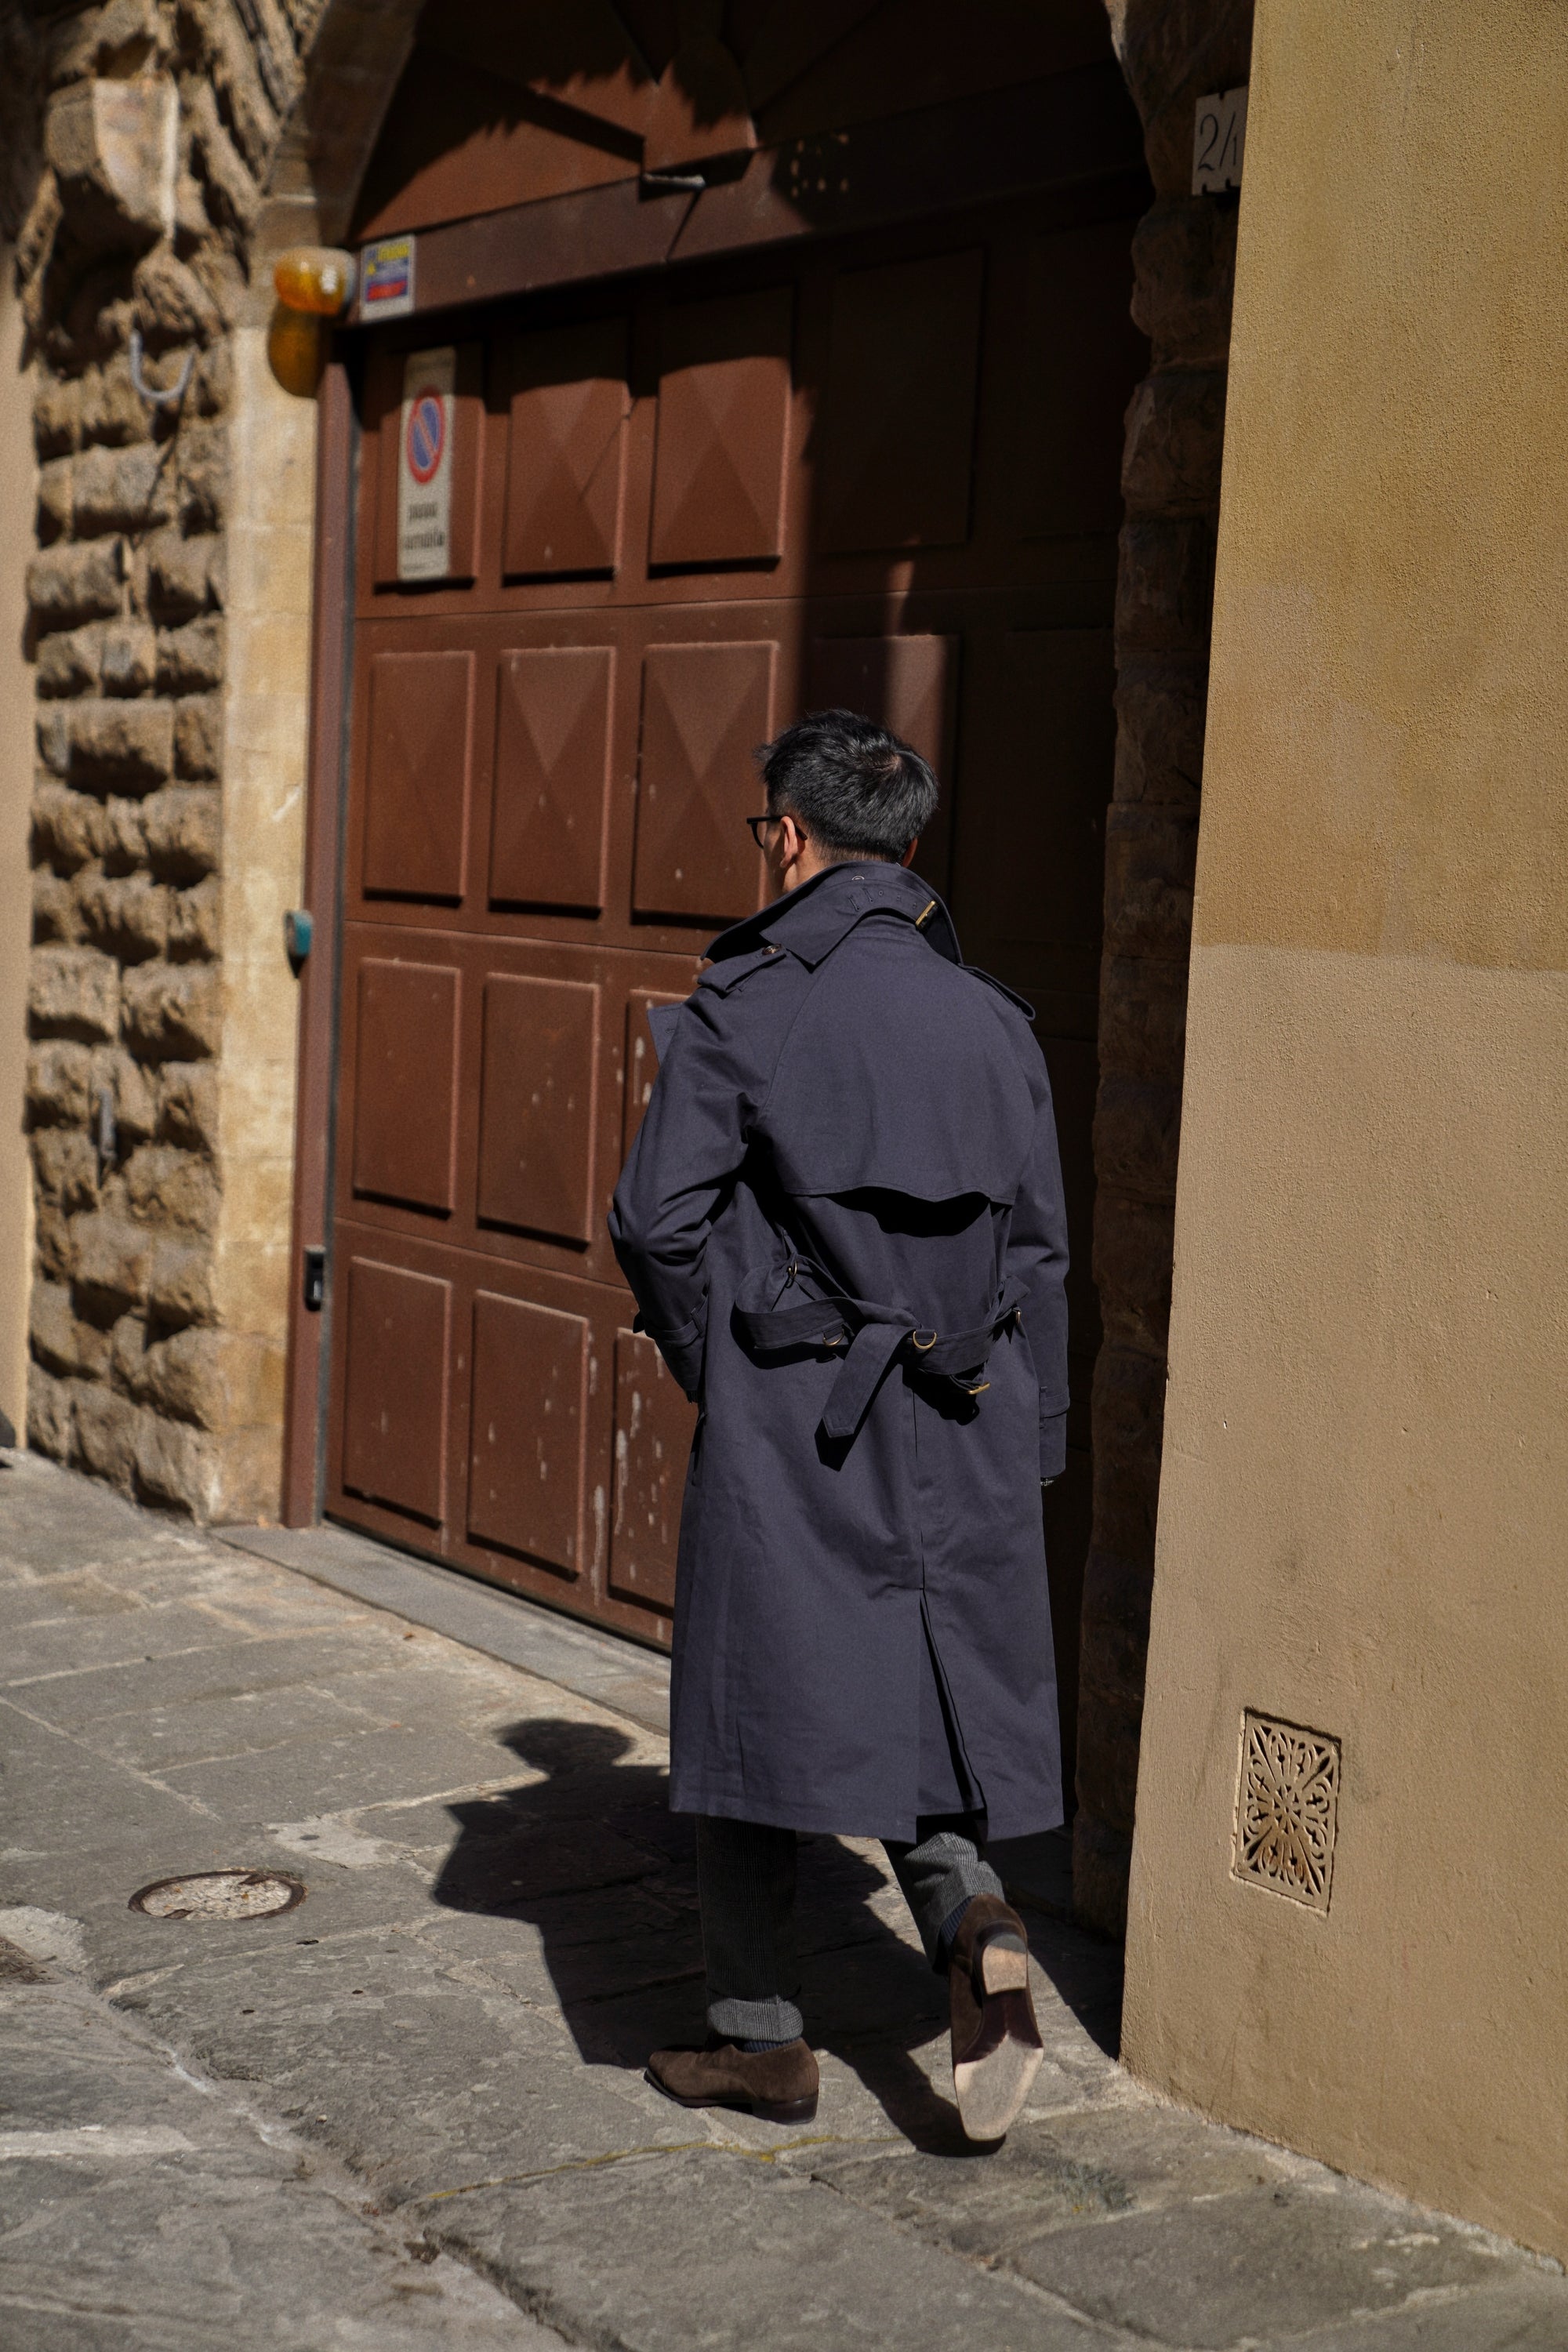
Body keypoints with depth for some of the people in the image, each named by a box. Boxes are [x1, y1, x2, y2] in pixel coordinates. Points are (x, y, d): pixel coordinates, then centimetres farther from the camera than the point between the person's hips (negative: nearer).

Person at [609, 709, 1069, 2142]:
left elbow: (659, 1218, -12)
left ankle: (763, 2038, 17)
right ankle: (975, 1920, -8)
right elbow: (1039, 1252, 8)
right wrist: (1027, 1448, 14)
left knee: (760, 1705, 8)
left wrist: (714, 1363, 5)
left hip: (785, 1427, -4)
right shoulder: (992, 1019, 5)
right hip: (956, 1429, 4)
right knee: (924, 1693, 17)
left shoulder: (741, 1009, -8)